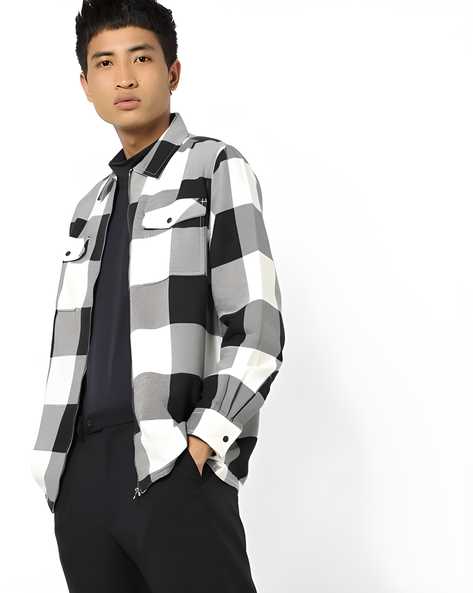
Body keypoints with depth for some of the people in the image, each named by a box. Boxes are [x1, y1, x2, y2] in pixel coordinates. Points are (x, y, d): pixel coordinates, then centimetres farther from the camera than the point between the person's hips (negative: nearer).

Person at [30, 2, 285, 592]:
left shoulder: (216, 169, 5)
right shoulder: (89, 208, 22)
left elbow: (257, 330, -5)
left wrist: (197, 448, -15)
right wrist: (58, 467, 7)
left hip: (175, 467, -5)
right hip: (82, 470, 5)